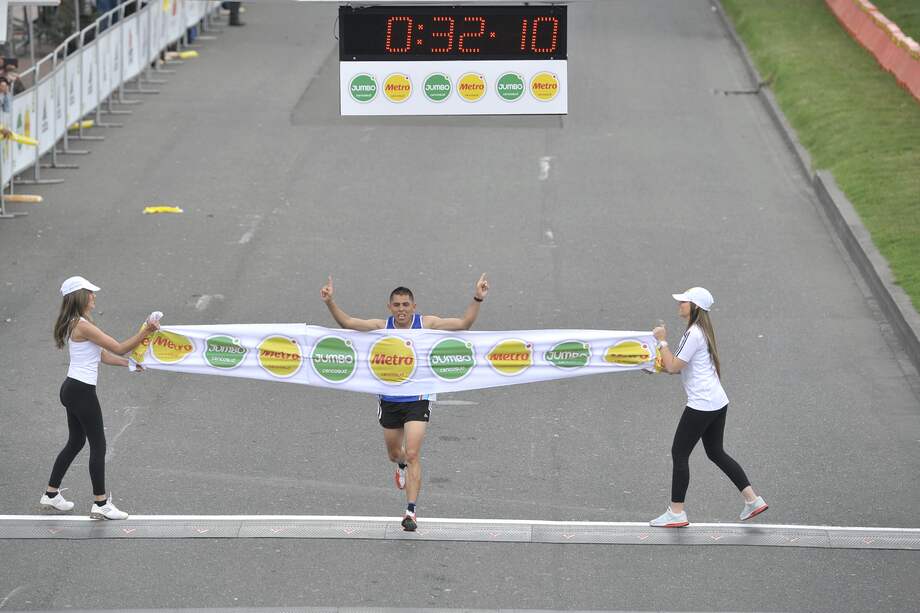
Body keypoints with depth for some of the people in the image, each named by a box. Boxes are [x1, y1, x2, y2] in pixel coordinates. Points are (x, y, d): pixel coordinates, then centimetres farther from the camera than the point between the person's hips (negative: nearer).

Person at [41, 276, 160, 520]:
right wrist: (145, 333, -20)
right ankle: (100, 504, 5)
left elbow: (103, 355, 16)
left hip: (72, 389, 10)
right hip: (82, 392, -10)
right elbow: (118, 348, -19)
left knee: (75, 443, 21)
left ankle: (51, 494, 29)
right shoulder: (83, 326, -20)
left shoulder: (77, 324, 11)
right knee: (98, 446, -1)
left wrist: (128, 363, 13)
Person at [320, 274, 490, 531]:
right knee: (394, 453, 19)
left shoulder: (426, 324, -6)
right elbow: (347, 322, -7)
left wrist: (477, 299, -19)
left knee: (412, 454, -13)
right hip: (389, 400, 3)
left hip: (417, 400, -3)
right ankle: (401, 465, 58)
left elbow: (463, 323, -7)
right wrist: (330, 303, -20)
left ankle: (411, 511, -12)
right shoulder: (382, 326, -2)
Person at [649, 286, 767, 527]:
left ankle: (676, 512, 4)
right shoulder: (703, 331, 14)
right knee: (716, 452, 18)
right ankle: (752, 499, 16)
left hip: (701, 405, -10)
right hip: (718, 402, 10)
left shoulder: (694, 334, -18)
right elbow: (683, 366, 22)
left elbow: (674, 366, -16)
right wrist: (662, 366, 8)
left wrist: (662, 342, -6)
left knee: (679, 453, -1)